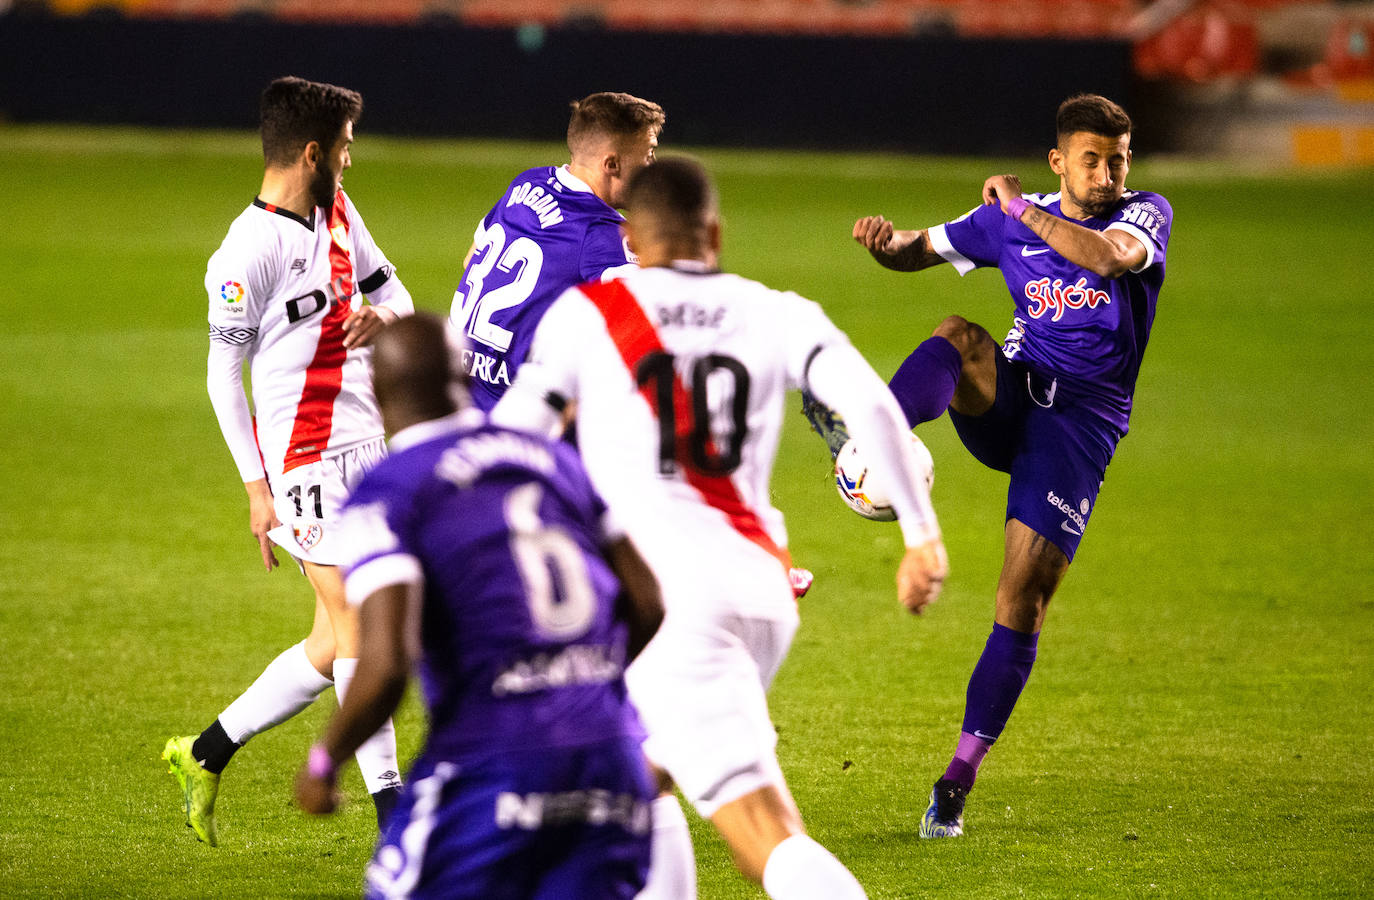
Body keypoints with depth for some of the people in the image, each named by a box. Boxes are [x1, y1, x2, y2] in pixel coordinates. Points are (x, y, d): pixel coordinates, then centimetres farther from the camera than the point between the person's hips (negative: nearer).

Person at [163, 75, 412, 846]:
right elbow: (224, 375, -10)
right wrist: (257, 488, -11)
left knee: (336, 644, 11)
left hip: (367, 445, 8)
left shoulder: (337, 210, 11)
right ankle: (393, 816, -8)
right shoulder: (248, 253, -14)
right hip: (307, 453, -8)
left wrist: (384, 315, -4)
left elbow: (392, 291, 21)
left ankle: (208, 754, 24)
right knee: (355, 626, -10)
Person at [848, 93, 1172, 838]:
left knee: (1024, 597, -11)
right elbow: (920, 251, 16)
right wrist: (884, 241, -9)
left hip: (1081, 420, -2)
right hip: (1008, 396, 2)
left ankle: (961, 775, -3)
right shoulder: (1009, 221, 8)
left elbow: (1111, 255, -24)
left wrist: (1022, 210, -14)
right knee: (958, 335, -32)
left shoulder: (1147, 214, -2)